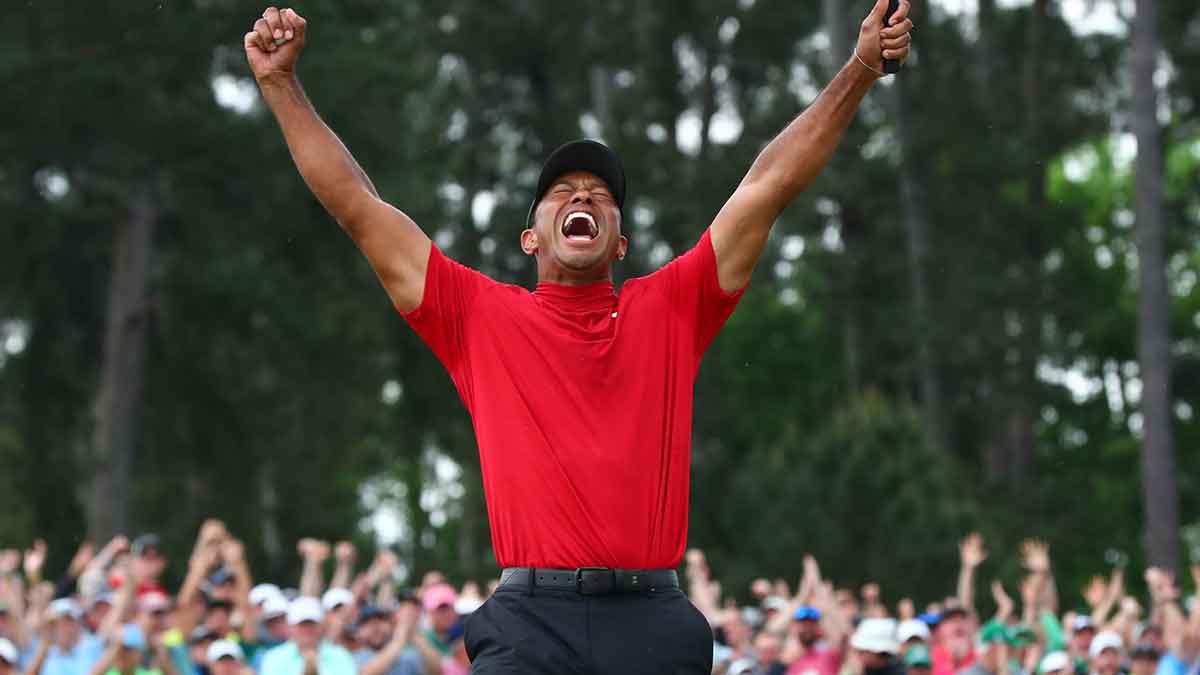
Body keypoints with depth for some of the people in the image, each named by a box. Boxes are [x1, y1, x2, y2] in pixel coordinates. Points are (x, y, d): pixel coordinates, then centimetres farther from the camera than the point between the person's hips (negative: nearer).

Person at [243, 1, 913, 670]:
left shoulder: (668, 309, 16)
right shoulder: (482, 316, 14)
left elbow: (770, 185, 16)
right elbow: (357, 204, 14)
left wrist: (860, 70, 15)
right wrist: (282, 84, 13)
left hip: (653, 618, 1)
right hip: (529, 620, -1)